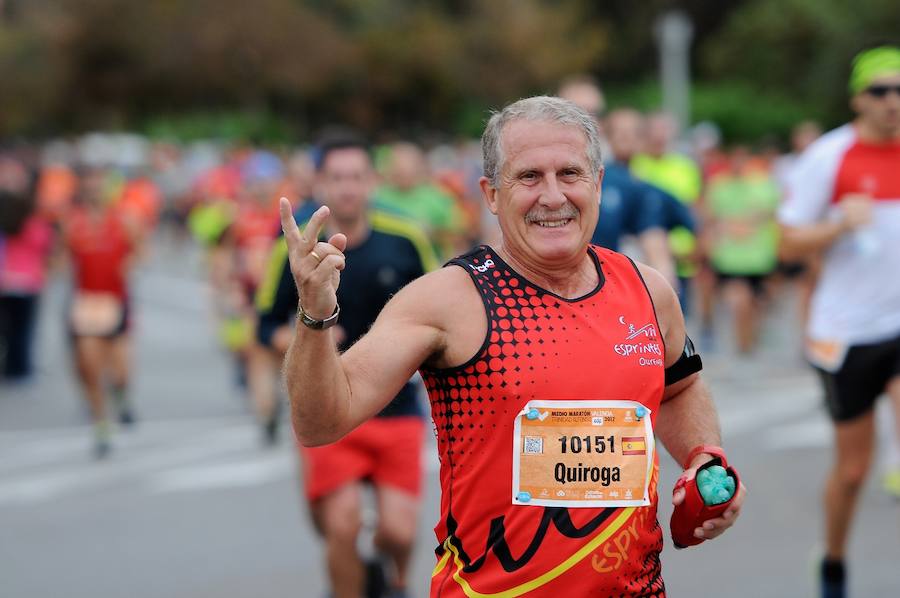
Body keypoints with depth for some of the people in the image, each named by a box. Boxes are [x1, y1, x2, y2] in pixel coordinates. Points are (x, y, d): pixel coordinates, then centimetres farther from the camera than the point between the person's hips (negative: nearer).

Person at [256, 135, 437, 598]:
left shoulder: (406, 241, -5)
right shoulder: (295, 249, -6)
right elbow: (268, 326, 1)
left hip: (397, 408, 0)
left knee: (398, 532, -7)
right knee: (342, 527, -11)